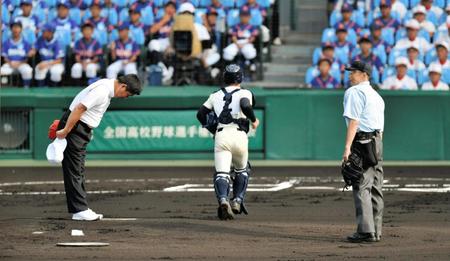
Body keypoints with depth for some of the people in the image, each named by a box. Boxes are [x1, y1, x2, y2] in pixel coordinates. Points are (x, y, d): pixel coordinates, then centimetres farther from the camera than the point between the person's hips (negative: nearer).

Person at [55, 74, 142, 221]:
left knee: (79, 171, 11)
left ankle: (80, 209, 14)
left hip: (83, 130, 11)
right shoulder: (102, 90, -22)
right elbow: (79, 109, -26)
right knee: (74, 171, -7)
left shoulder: (108, 89, 10)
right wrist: (65, 131, -24)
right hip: (73, 128, -11)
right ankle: (79, 210, -7)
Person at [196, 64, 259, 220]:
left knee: (221, 173, -7)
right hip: (239, 136, -1)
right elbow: (245, 106, -14)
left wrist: (213, 130, 27)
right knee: (242, 171, 22)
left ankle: (223, 200, -33)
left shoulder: (216, 96, 19)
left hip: (221, 136, 1)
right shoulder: (244, 93, 8)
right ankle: (237, 201, 7)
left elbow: (201, 114, 15)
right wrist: (253, 120, 3)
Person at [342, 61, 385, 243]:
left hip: (362, 142, -9)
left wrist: (347, 147, -19)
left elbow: (354, 121, -15)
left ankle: (366, 231, -16)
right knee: (375, 188, 10)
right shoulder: (376, 95, 21)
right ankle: (376, 231, 12)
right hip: (377, 143, 9)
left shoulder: (354, 92, -6)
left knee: (361, 188, -10)